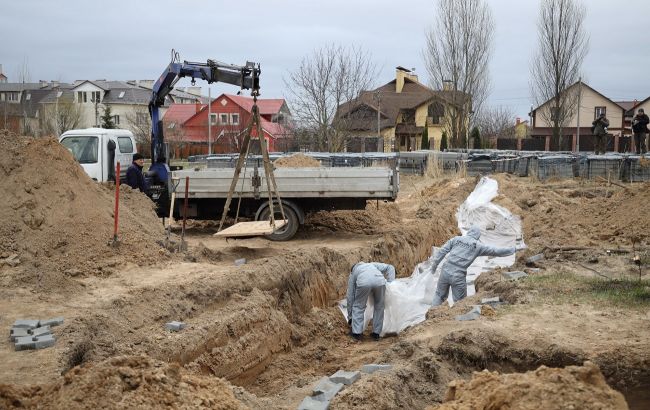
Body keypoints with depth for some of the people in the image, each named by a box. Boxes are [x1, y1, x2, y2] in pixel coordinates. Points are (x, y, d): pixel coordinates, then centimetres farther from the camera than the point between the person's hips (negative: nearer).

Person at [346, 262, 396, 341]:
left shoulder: (353, 274, 40)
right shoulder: (372, 265, 46)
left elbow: (350, 296, 41)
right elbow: (390, 268, 35)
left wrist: (350, 316, 48)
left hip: (364, 282, -2)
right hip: (380, 281, 2)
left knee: (358, 306, 22)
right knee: (379, 306, 24)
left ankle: (357, 333, 25)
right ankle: (376, 333, 28)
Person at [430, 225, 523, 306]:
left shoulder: (456, 239, 10)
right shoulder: (479, 246, 3)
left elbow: (442, 251, 6)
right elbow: (497, 251, 6)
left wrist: (435, 264, 15)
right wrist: (515, 249, 14)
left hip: (446, 271, 3)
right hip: (458, 277, -3)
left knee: (440, 295, 21)